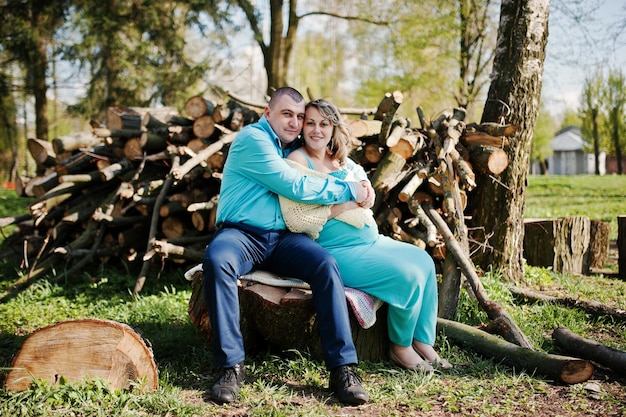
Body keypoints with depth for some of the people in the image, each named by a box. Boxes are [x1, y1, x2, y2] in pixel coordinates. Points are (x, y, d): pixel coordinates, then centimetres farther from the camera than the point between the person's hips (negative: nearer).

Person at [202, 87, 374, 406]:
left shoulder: (293, 149, 20)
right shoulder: (252, 138, -4)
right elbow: (293, 186, -12)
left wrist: (359, 187, 6)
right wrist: (348, 191, -8)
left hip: (282, 237, 5)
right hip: (241, 234, -5)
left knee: (325, 265, -24)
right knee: (216, 260, -38)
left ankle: (342, 368, -25)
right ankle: (231, 366, -30)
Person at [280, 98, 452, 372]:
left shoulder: (344, 161, 16)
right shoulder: (297, 160, -8)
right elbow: (296, 220, -18)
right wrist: (341, 207, -16)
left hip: (372, 241, 8)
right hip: (339, 252, -8)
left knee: (423, 260, -5)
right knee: (407, 274, -20)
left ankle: (423, 342, 2)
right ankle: (400, 347, 1)